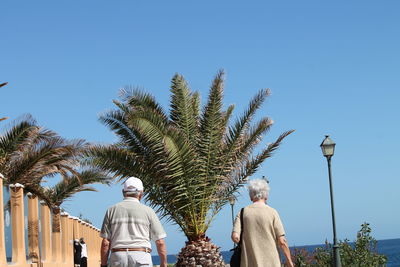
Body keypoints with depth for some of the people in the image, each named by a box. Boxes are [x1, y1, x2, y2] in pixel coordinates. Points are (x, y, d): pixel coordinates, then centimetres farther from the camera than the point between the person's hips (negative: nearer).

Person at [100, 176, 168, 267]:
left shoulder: (112, 210, 9)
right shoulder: (147, 211, 5)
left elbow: (105, 243, 5)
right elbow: (160, 242, 2)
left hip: (117, 256, 2)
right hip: (141, 258, -2)